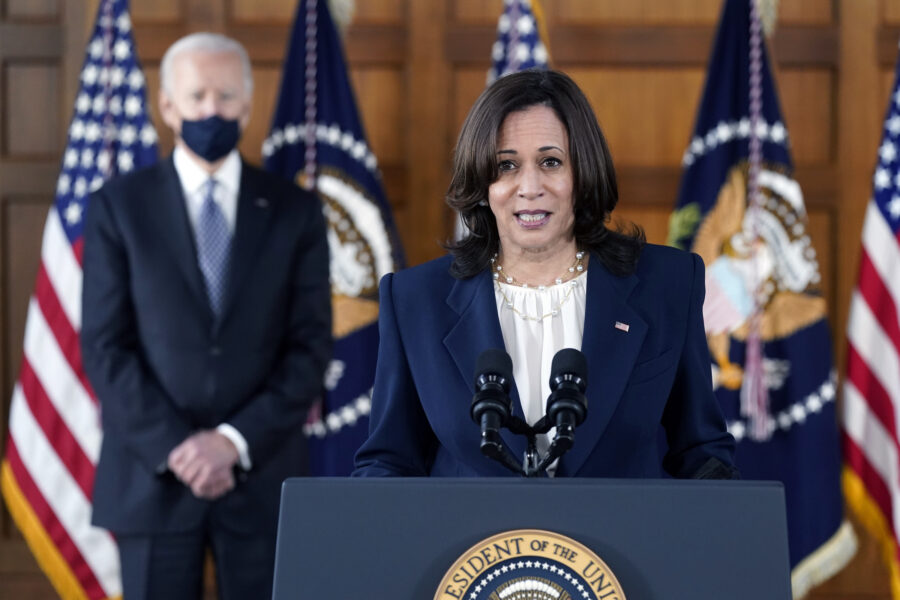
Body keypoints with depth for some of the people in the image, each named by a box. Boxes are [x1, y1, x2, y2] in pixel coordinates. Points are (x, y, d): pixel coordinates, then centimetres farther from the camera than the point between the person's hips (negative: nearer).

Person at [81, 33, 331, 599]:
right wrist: (173, 448, -12)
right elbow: (105, 346, -2)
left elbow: (311, 346, 1)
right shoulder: (119, 206, 3)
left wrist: (236, 441, -10)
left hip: (263, 475, 1)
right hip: (152, 475, -1)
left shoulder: (295, 212, 6)